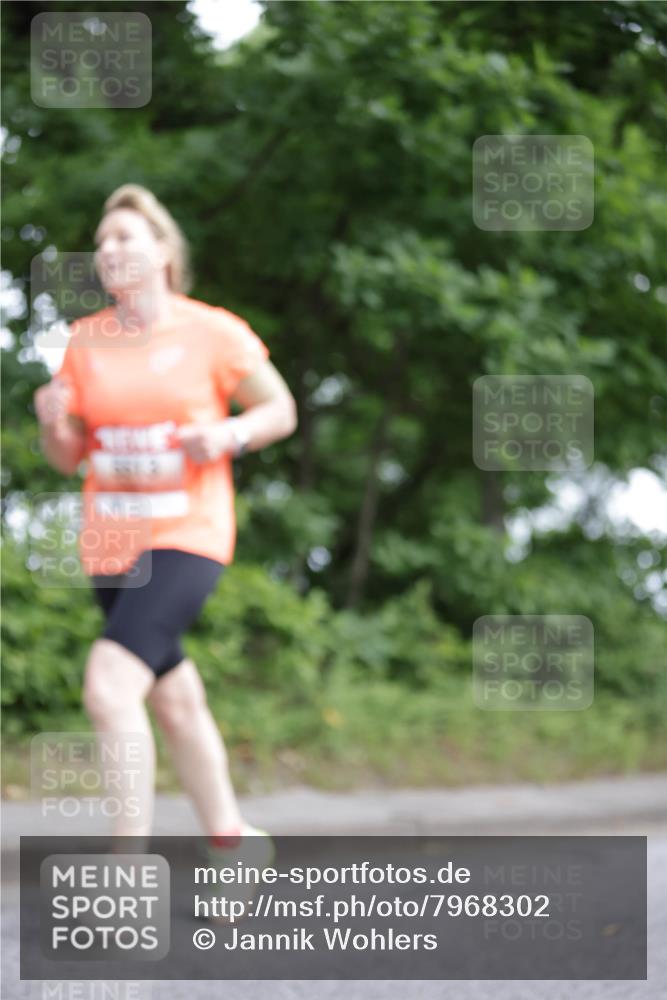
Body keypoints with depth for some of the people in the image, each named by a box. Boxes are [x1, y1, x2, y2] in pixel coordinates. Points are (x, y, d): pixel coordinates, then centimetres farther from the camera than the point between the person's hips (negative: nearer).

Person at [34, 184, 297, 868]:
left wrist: (231, 434, -15)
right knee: (174, 699, 16)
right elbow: (66, 458, 11)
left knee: (109, 683, -23)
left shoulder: (213, 333, -6)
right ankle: (228, 836, 34)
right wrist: (54, 421, -11)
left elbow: (281, 411, 5)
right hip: (109, 545, 5)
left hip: (187, 536, -5)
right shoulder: (84, 341, 5)